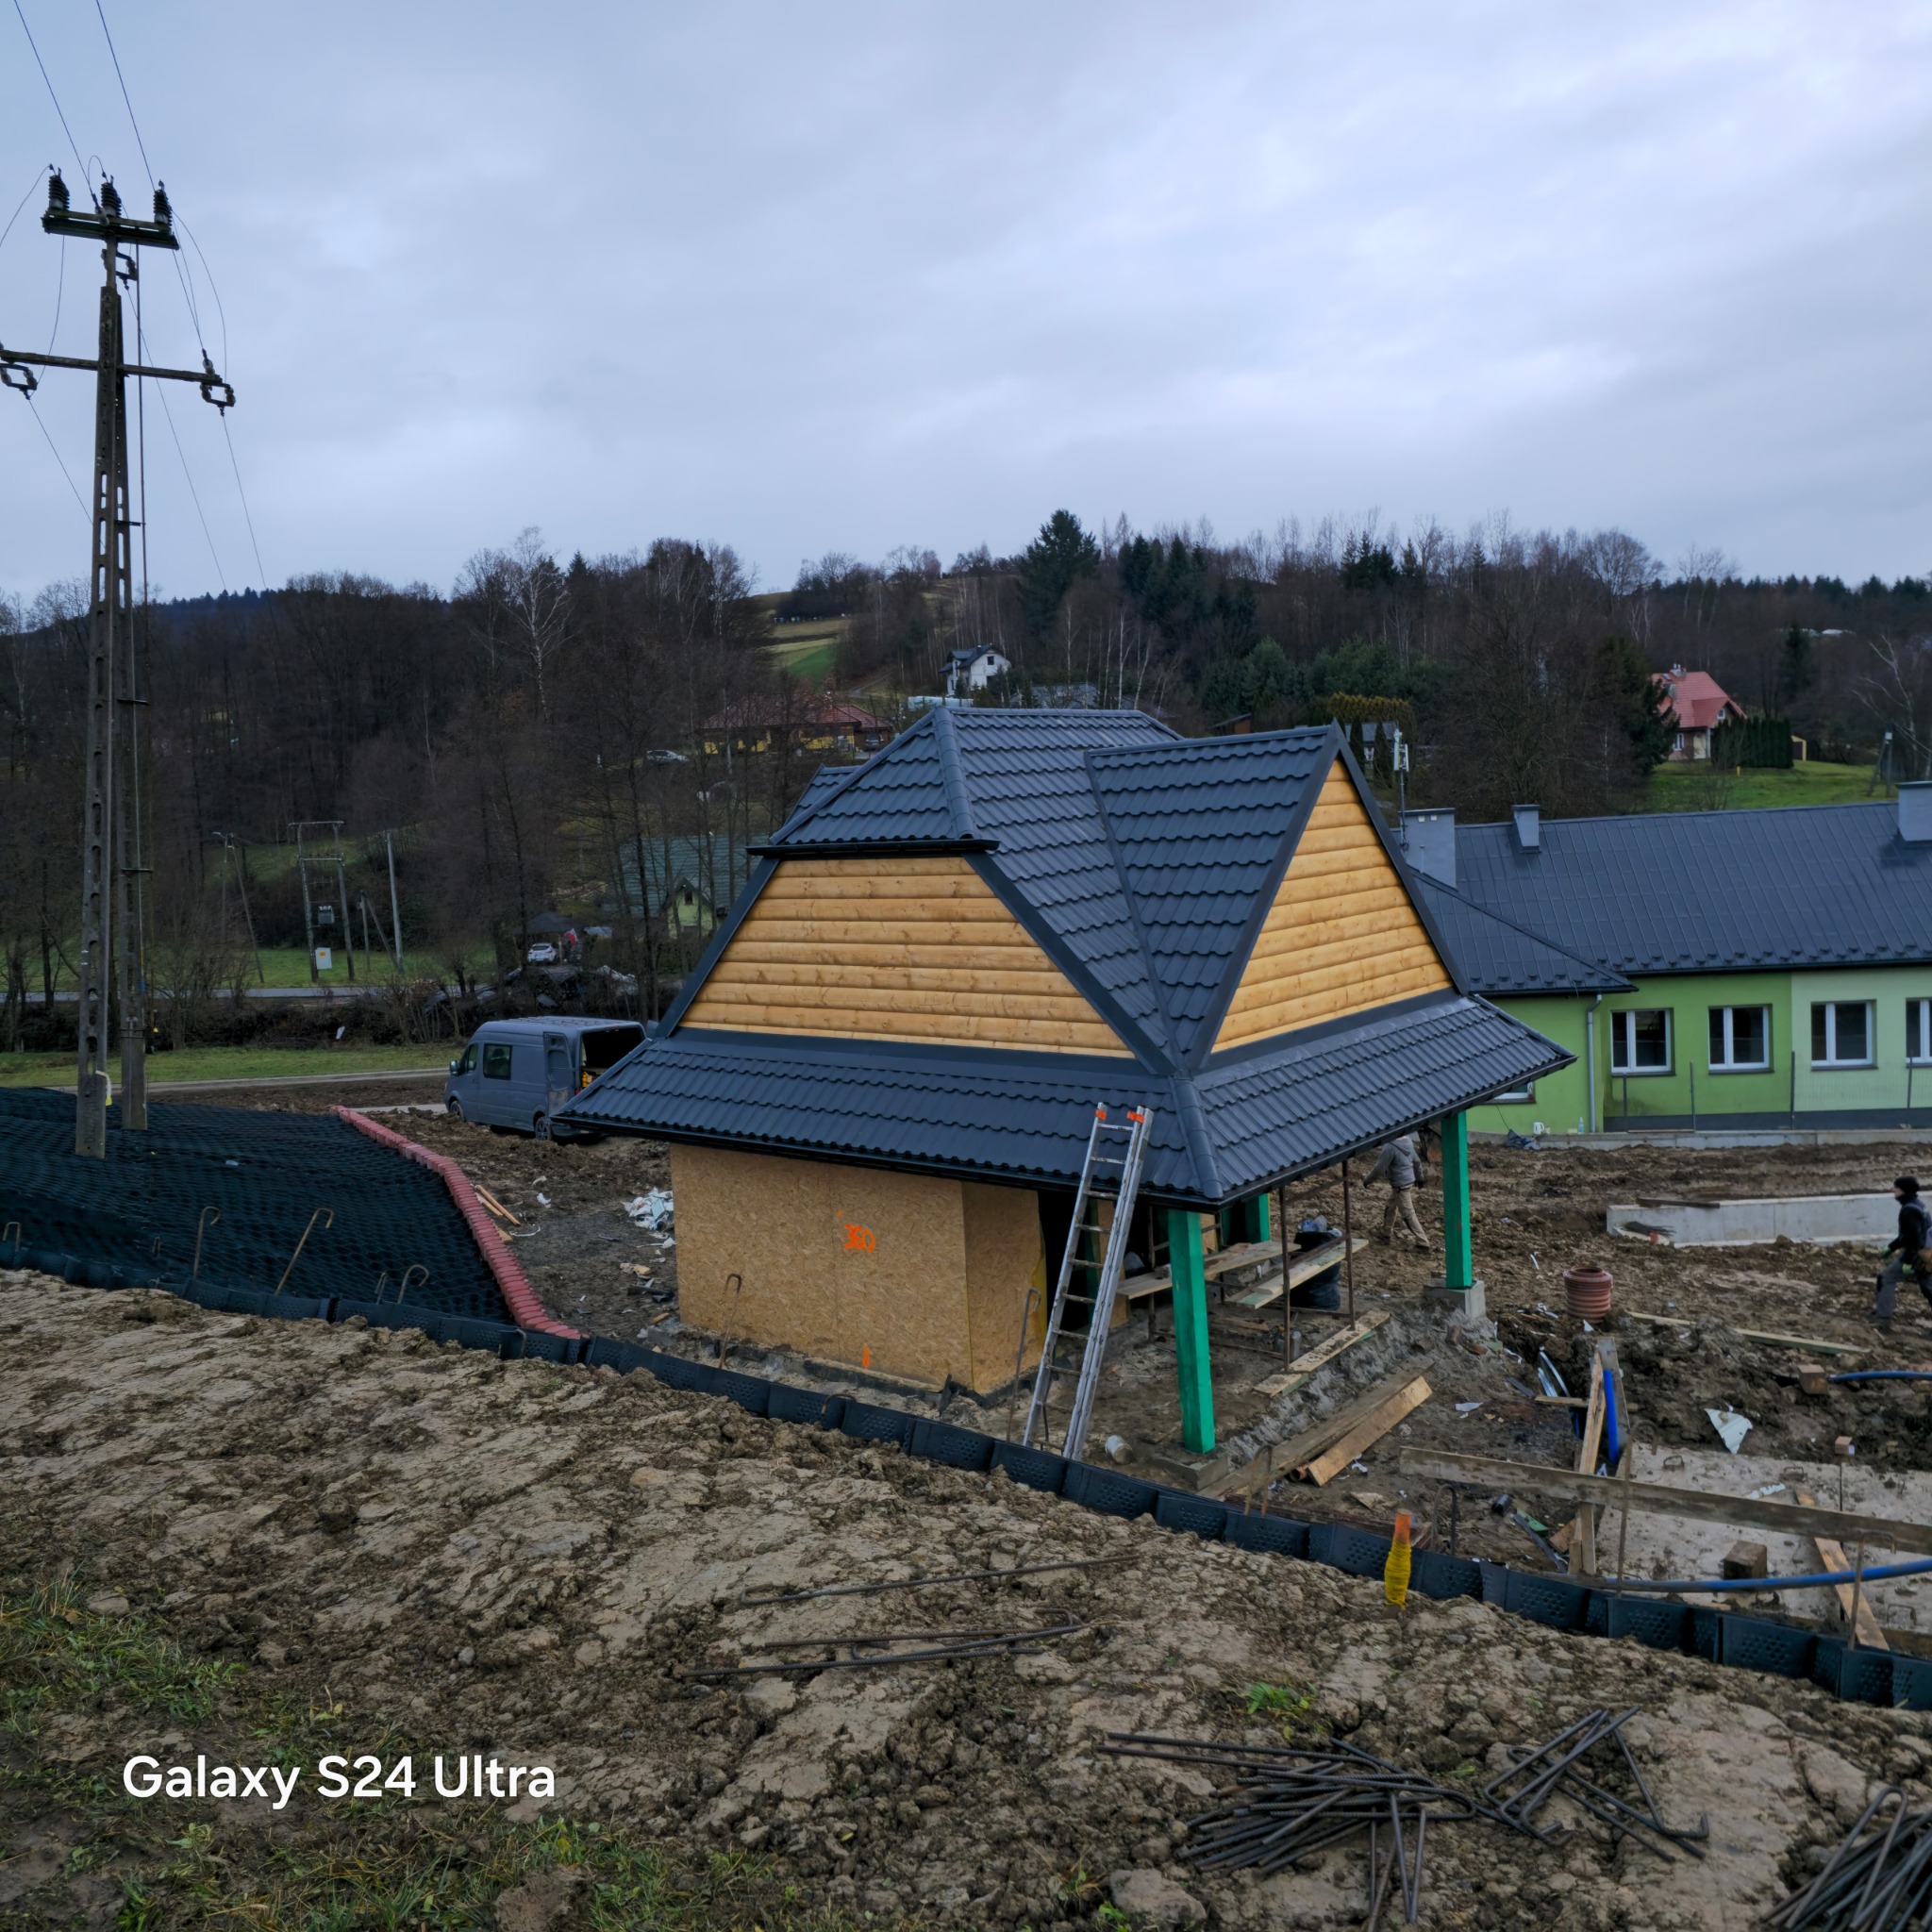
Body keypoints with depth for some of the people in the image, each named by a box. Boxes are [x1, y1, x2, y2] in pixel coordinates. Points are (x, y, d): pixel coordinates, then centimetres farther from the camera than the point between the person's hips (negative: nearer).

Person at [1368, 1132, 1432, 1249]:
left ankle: (1423, 1242, 9)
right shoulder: (1408, 1140, -2)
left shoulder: (1390, 1147, -27)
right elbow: (1417, 1161, 10)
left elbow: (1380, 1168, -21)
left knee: (1408, 1214, 3)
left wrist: (1368, 1179, -4)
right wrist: (1419, 1177, 25)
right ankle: (1387, 1233, 37)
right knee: (1390, 1207, 24)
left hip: (1400, 1185, -9)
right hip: (1410, 1180, 9)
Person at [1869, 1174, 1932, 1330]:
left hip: (1917, 1254, -10)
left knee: (1886, 1278, -1)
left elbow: (1914, 1238, -26)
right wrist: (1891, 1248, 25)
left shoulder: (1909, 1210, -21)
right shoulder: (1917, 1205, 12)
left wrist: (1908, 1263, -25)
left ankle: (1883, 1317, 1)